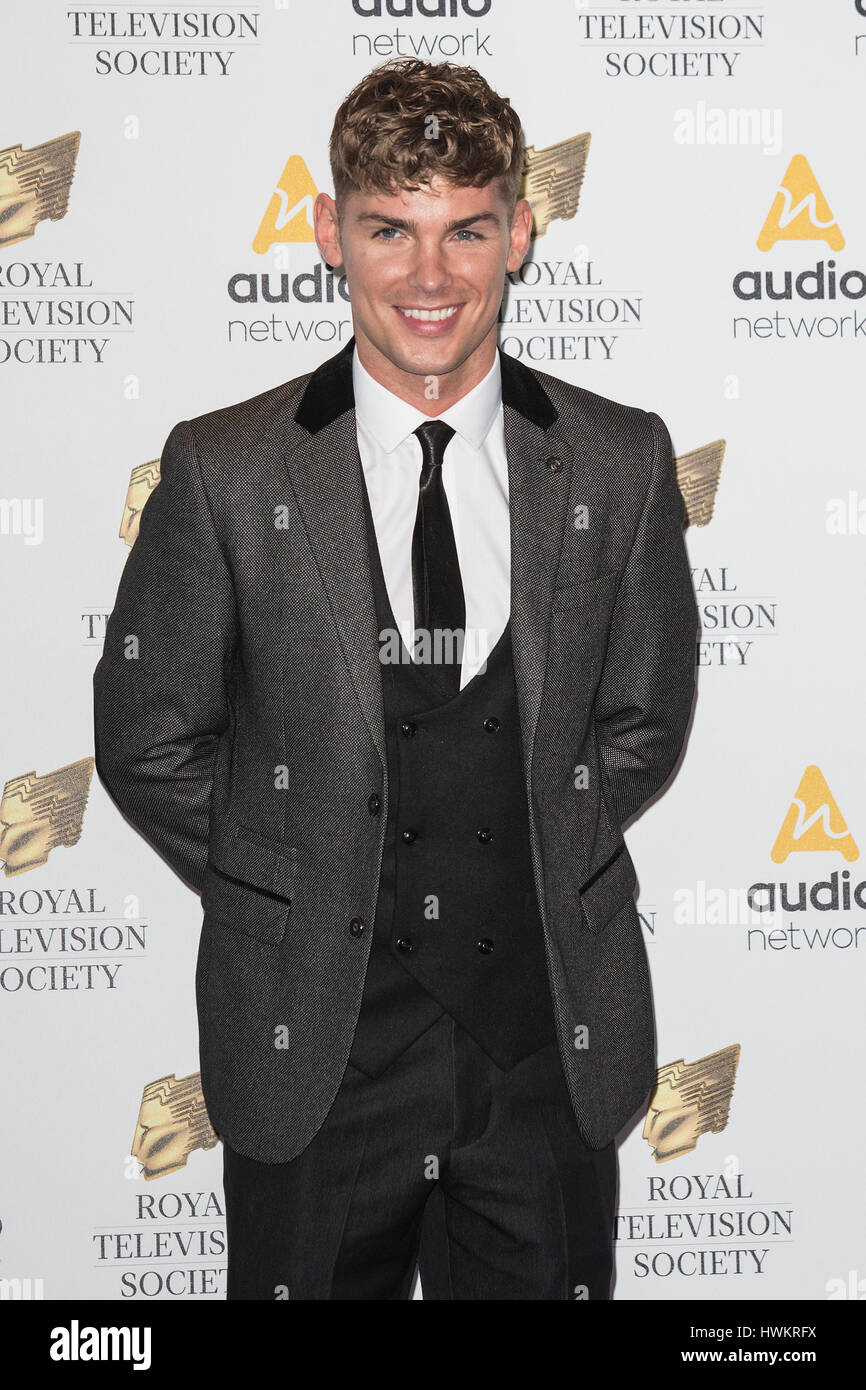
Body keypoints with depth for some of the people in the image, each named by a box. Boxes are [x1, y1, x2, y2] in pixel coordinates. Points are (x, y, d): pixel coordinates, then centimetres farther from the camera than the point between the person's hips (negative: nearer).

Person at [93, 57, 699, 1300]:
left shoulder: (622, 463, -1)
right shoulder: (223, 469, -6)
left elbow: (644, 722, 8)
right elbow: (149, 742, 1)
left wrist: (533, 869, 1)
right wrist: (288, 902, -3)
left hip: (552, 1047, 2)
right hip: (312, 1042, -1)